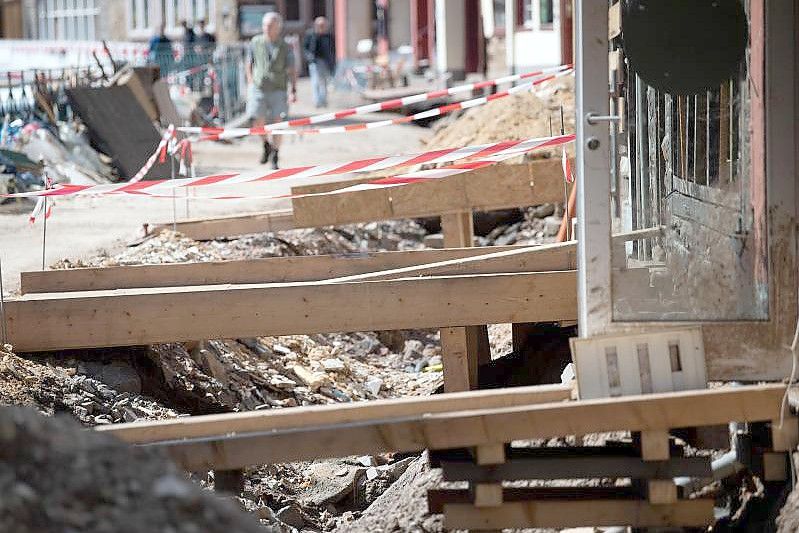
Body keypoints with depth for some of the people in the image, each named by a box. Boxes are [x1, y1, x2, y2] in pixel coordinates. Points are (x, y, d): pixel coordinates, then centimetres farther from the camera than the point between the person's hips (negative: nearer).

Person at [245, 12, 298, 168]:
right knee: (258, 124, -7)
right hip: (258, 89, 1)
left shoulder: (285, 47, 0)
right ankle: (266, 146, 23)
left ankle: (274, 158, 11)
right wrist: (251, 84, 4)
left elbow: (291, 70, 1)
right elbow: (248, 65, 13)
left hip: (278, 90, -1)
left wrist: (293, 90, -9)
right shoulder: (255, 43, 4)